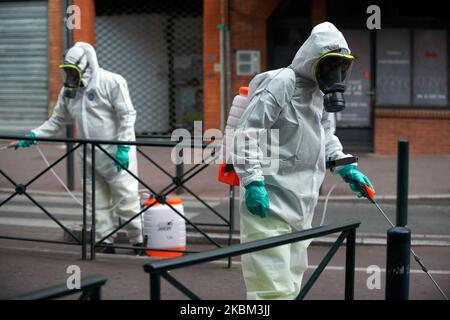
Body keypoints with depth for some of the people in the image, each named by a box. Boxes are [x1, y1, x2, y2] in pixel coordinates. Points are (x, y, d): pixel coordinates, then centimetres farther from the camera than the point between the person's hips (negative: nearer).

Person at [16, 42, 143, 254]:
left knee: (126, 201, -2)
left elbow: (127, 116, -11)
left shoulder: (112, 82, -10)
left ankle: (140, 242, 9)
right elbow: (57, 121, 16)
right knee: (98, 204, 8)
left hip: (115, 155, -6)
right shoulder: (69, 89, 9)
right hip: (88, 157, 6)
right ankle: (105, 243, 17)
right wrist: (34, 135, 4)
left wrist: (123, 147, -18)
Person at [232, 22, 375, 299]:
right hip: (269, 202, -9)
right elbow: (247, 133, -17)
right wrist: (253, 182, -23)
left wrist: (346, 168, 13)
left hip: (300, 204, 10)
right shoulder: (281, 84, -15)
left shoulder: (323, 92, 14)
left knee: (292, 283, 17)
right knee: (274, 286, -12)